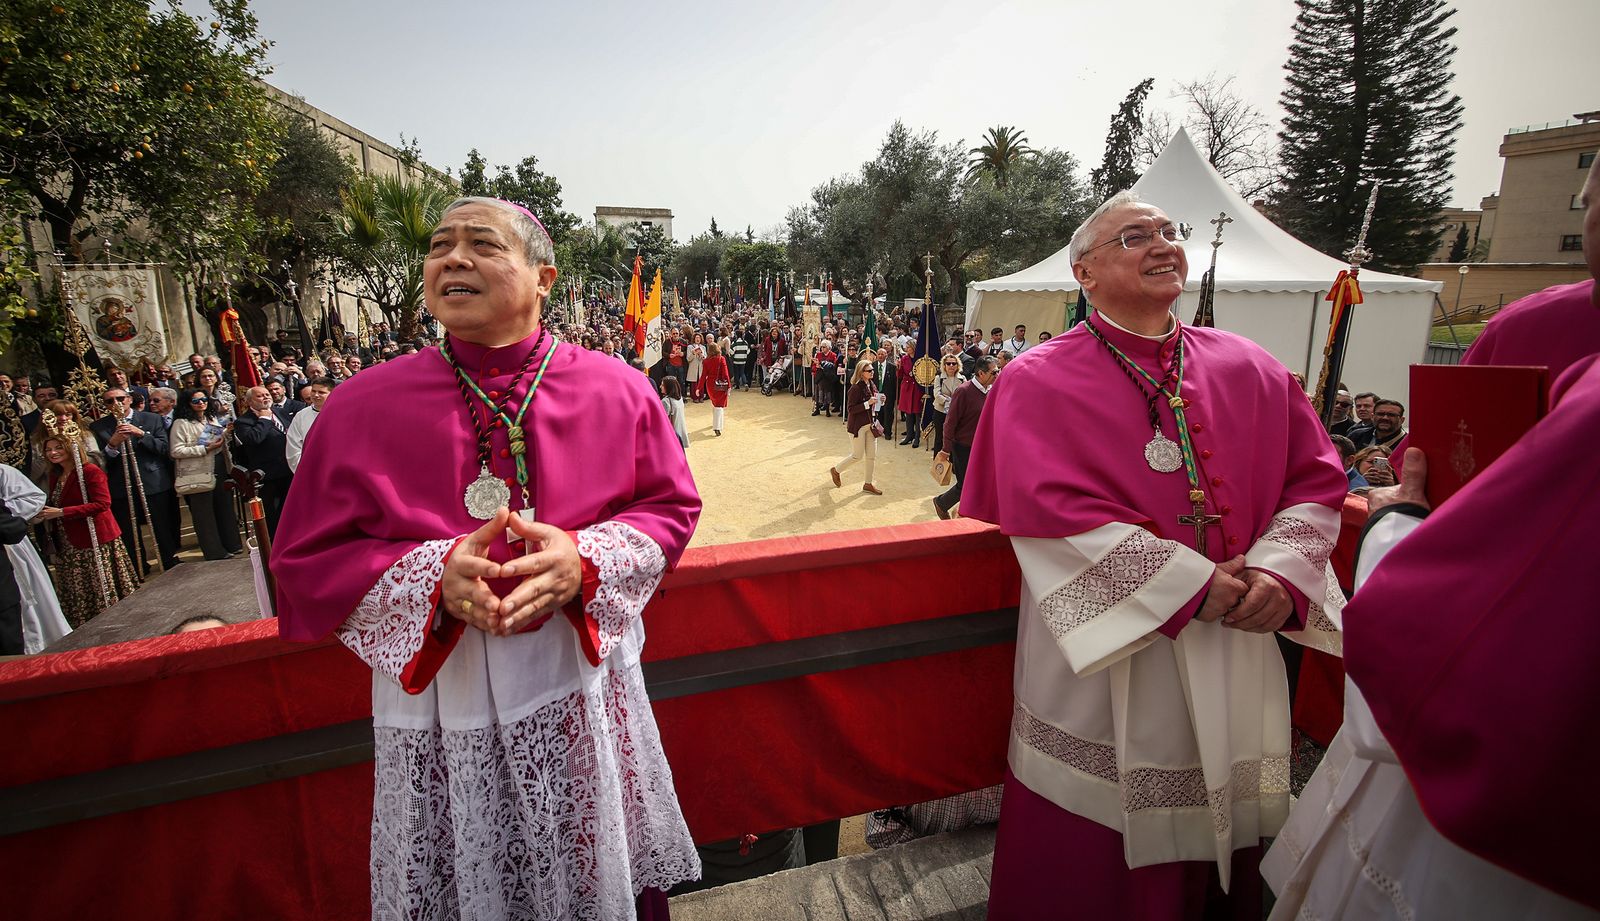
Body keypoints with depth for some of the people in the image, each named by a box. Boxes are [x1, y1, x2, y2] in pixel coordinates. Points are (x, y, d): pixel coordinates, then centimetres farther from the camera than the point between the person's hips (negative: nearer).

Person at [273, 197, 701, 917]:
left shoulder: (616, 389, -4)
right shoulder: (363, 406, -5)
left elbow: (671, 508, -1)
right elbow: (306, 562, -2)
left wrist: (583, 560, -20)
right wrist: (436, 576, -21)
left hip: (586, 685, 1)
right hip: (438, 697, 0)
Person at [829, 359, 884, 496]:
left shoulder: (871, 386, 6)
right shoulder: (856, 388, -18)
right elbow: (850, 409, -20)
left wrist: (881, 400, -4)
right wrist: (867, 403, -26)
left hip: (870, 424, 8)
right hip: (857, 426, -8)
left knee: (871, 455, 7)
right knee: (857, 456, 1)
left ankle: (868, 484, 19)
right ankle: (835, 470, 25)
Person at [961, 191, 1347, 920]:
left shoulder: (1250, 369, 7)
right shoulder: (1038, 381, -8)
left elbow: (1316, 482, 6)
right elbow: (1047, 507, -18)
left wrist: (1280, 573, -13)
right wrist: (1191, 582, -19)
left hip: (1235, 649, 5)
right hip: (1105, 646, -4)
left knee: (1228, 826, 21)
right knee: (1095, 854, 10)